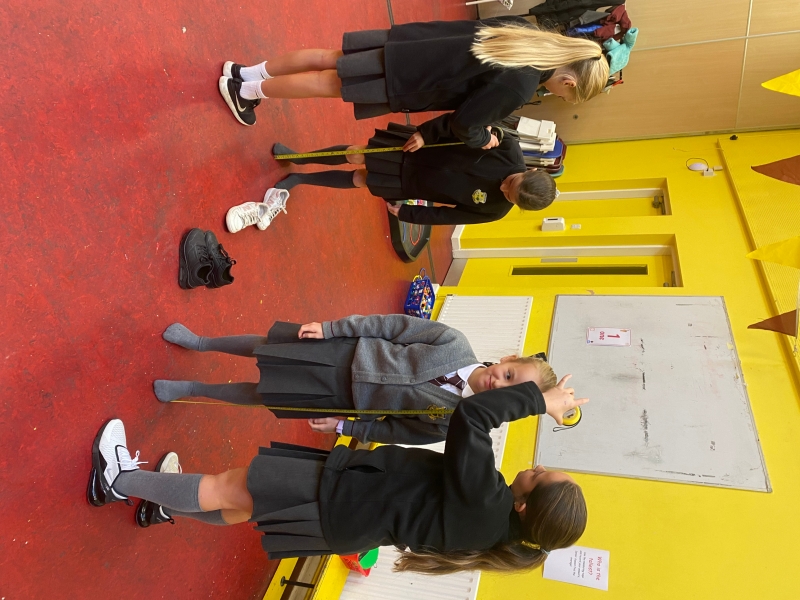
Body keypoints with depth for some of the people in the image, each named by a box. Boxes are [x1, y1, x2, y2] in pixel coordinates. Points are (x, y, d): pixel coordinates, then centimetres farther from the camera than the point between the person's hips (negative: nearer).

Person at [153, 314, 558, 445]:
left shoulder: (455, 422, -15)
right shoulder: (455, 343, -15)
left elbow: (398, 430, -5)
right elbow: (397, 325, -10)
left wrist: (343, 427, -6)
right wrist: (330, 327, -11)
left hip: (345, 398, -1)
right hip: (347, 354, 1)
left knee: (258, 396, 3)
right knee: (263, 346, 8)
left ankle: (189, 389, 30)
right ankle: (198, 342, 38)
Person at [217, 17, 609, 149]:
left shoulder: (526, 32, 4)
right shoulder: (519, 85, -22)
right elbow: (464, 122, -16)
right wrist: (482, 140, 5)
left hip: (408, 42, 7)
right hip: (402, 77, -7)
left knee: (328, 58, 18)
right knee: (325, 82, 11)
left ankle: (246, 74, 35)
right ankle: (245, 90, 28)